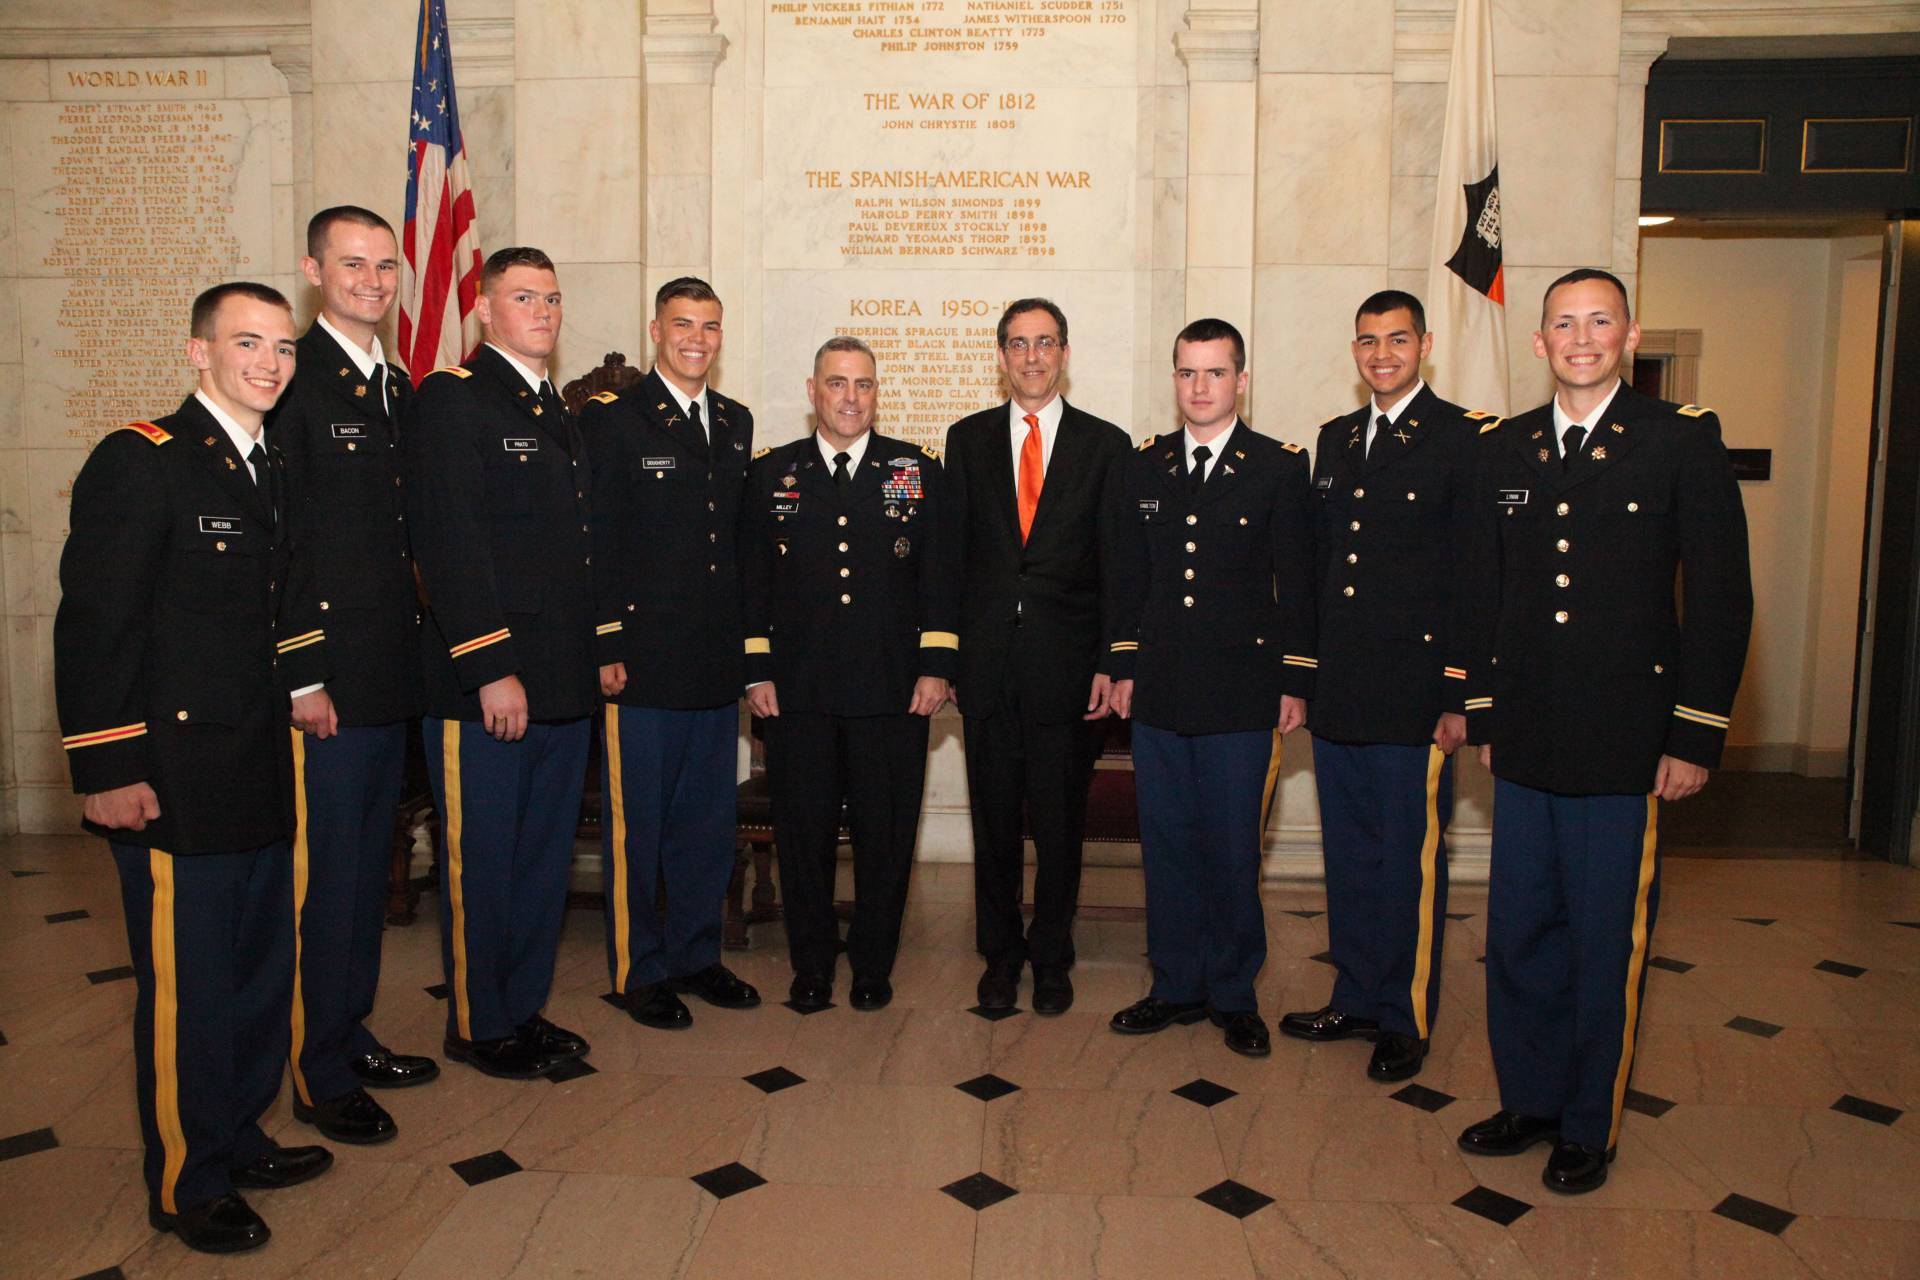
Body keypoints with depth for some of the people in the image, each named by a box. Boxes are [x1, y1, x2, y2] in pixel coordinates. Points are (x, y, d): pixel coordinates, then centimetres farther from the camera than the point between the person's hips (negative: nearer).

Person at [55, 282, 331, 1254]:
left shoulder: (270, 472, 14)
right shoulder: (137, 463, -9)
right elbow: (93, 623, -13)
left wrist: (298, 701, 12)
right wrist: (106, 770, -16)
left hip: (260, 777, 8)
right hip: (173, 782, -8)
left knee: (262, 970, 16)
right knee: (186, 984, 3)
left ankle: (237, 1141, 33)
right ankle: (186, 1183, 20)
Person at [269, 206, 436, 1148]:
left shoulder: (398, 389, 14)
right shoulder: (290, 382, -10)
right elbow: (270, 543, -14)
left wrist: (417, 647, 14)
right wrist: (301, 677, -16)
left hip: (392, 673, 8)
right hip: (324, 679, -8)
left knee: (369, 864, 17)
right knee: (323, 874, 1)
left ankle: (350, 1030, 32)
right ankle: (319, 1074, 16)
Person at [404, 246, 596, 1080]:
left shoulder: (558, 413, 17)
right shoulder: (449, 400, -7)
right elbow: (450, 545, -15)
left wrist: (592, 655, 13)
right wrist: (491, 668, -19)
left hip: (563, 685, 8)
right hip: (482, 687, -8)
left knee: (546, 856, 15)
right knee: (481, 862, 5)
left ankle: (524, 1008, 29)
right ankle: (477, 1026, 21)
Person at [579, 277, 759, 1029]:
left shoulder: (735, 423, 14)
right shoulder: (610, 419, -3)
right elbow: (596, 544, -8)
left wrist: (747, 642, 11)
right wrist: (605, 647, -13)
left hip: (716, 662, 6)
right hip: (642, 661, -6)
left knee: (708, 819, 13)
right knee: (636, 824, 5)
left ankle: (695, 955, 28)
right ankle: (638, 971, 19)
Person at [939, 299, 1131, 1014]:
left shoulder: (1105, 444, 5)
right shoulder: (968, 439, 10)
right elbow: (952, 553, 7)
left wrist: (1110, 663, -5)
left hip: (1067, 663, -1)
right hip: (987, 661, 1)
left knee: (1060, 821, 7)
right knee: (994, 817, 9)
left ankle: (1051, 958, 24)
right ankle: (1000, 953, 26)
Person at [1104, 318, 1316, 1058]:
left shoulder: (1281, 468, 0)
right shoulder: (1142, 468, 10)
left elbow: (1296, 583, 0)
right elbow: (1128, 578, 13)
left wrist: (1295, 683, -3)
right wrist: (1123, 666, 9)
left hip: (1241, 694, -3)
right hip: (1159, 692, 3)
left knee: (1232, 850, 4)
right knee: (1166, 844, 10)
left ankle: (1234, 994, 21)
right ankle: (1177, 986, 24)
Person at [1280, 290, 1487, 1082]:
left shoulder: (1462, 439, -5)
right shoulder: (1335, 439, 14)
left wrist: (1461, 696, -12)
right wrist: (1303, 673, 12)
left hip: (1413, 696, -6)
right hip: (1337, 692, 6)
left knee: (1409, 861, 4)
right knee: (1348, 854, 15)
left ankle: (1407, 1021, 20)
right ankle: (1356, 998, 30)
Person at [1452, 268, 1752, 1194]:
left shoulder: (1683, 438, -2)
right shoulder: (1504, 449, 9)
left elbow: (1721, 594, -4)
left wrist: (1696, 737, -7)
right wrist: (1482, 713, 9)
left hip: (1625, 743, -4)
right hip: (1525, 741, 4)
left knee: (1607, 942, 7)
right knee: (1520, 934, 12)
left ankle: (1590, 1126, 24)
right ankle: (1529, 1099, 30)